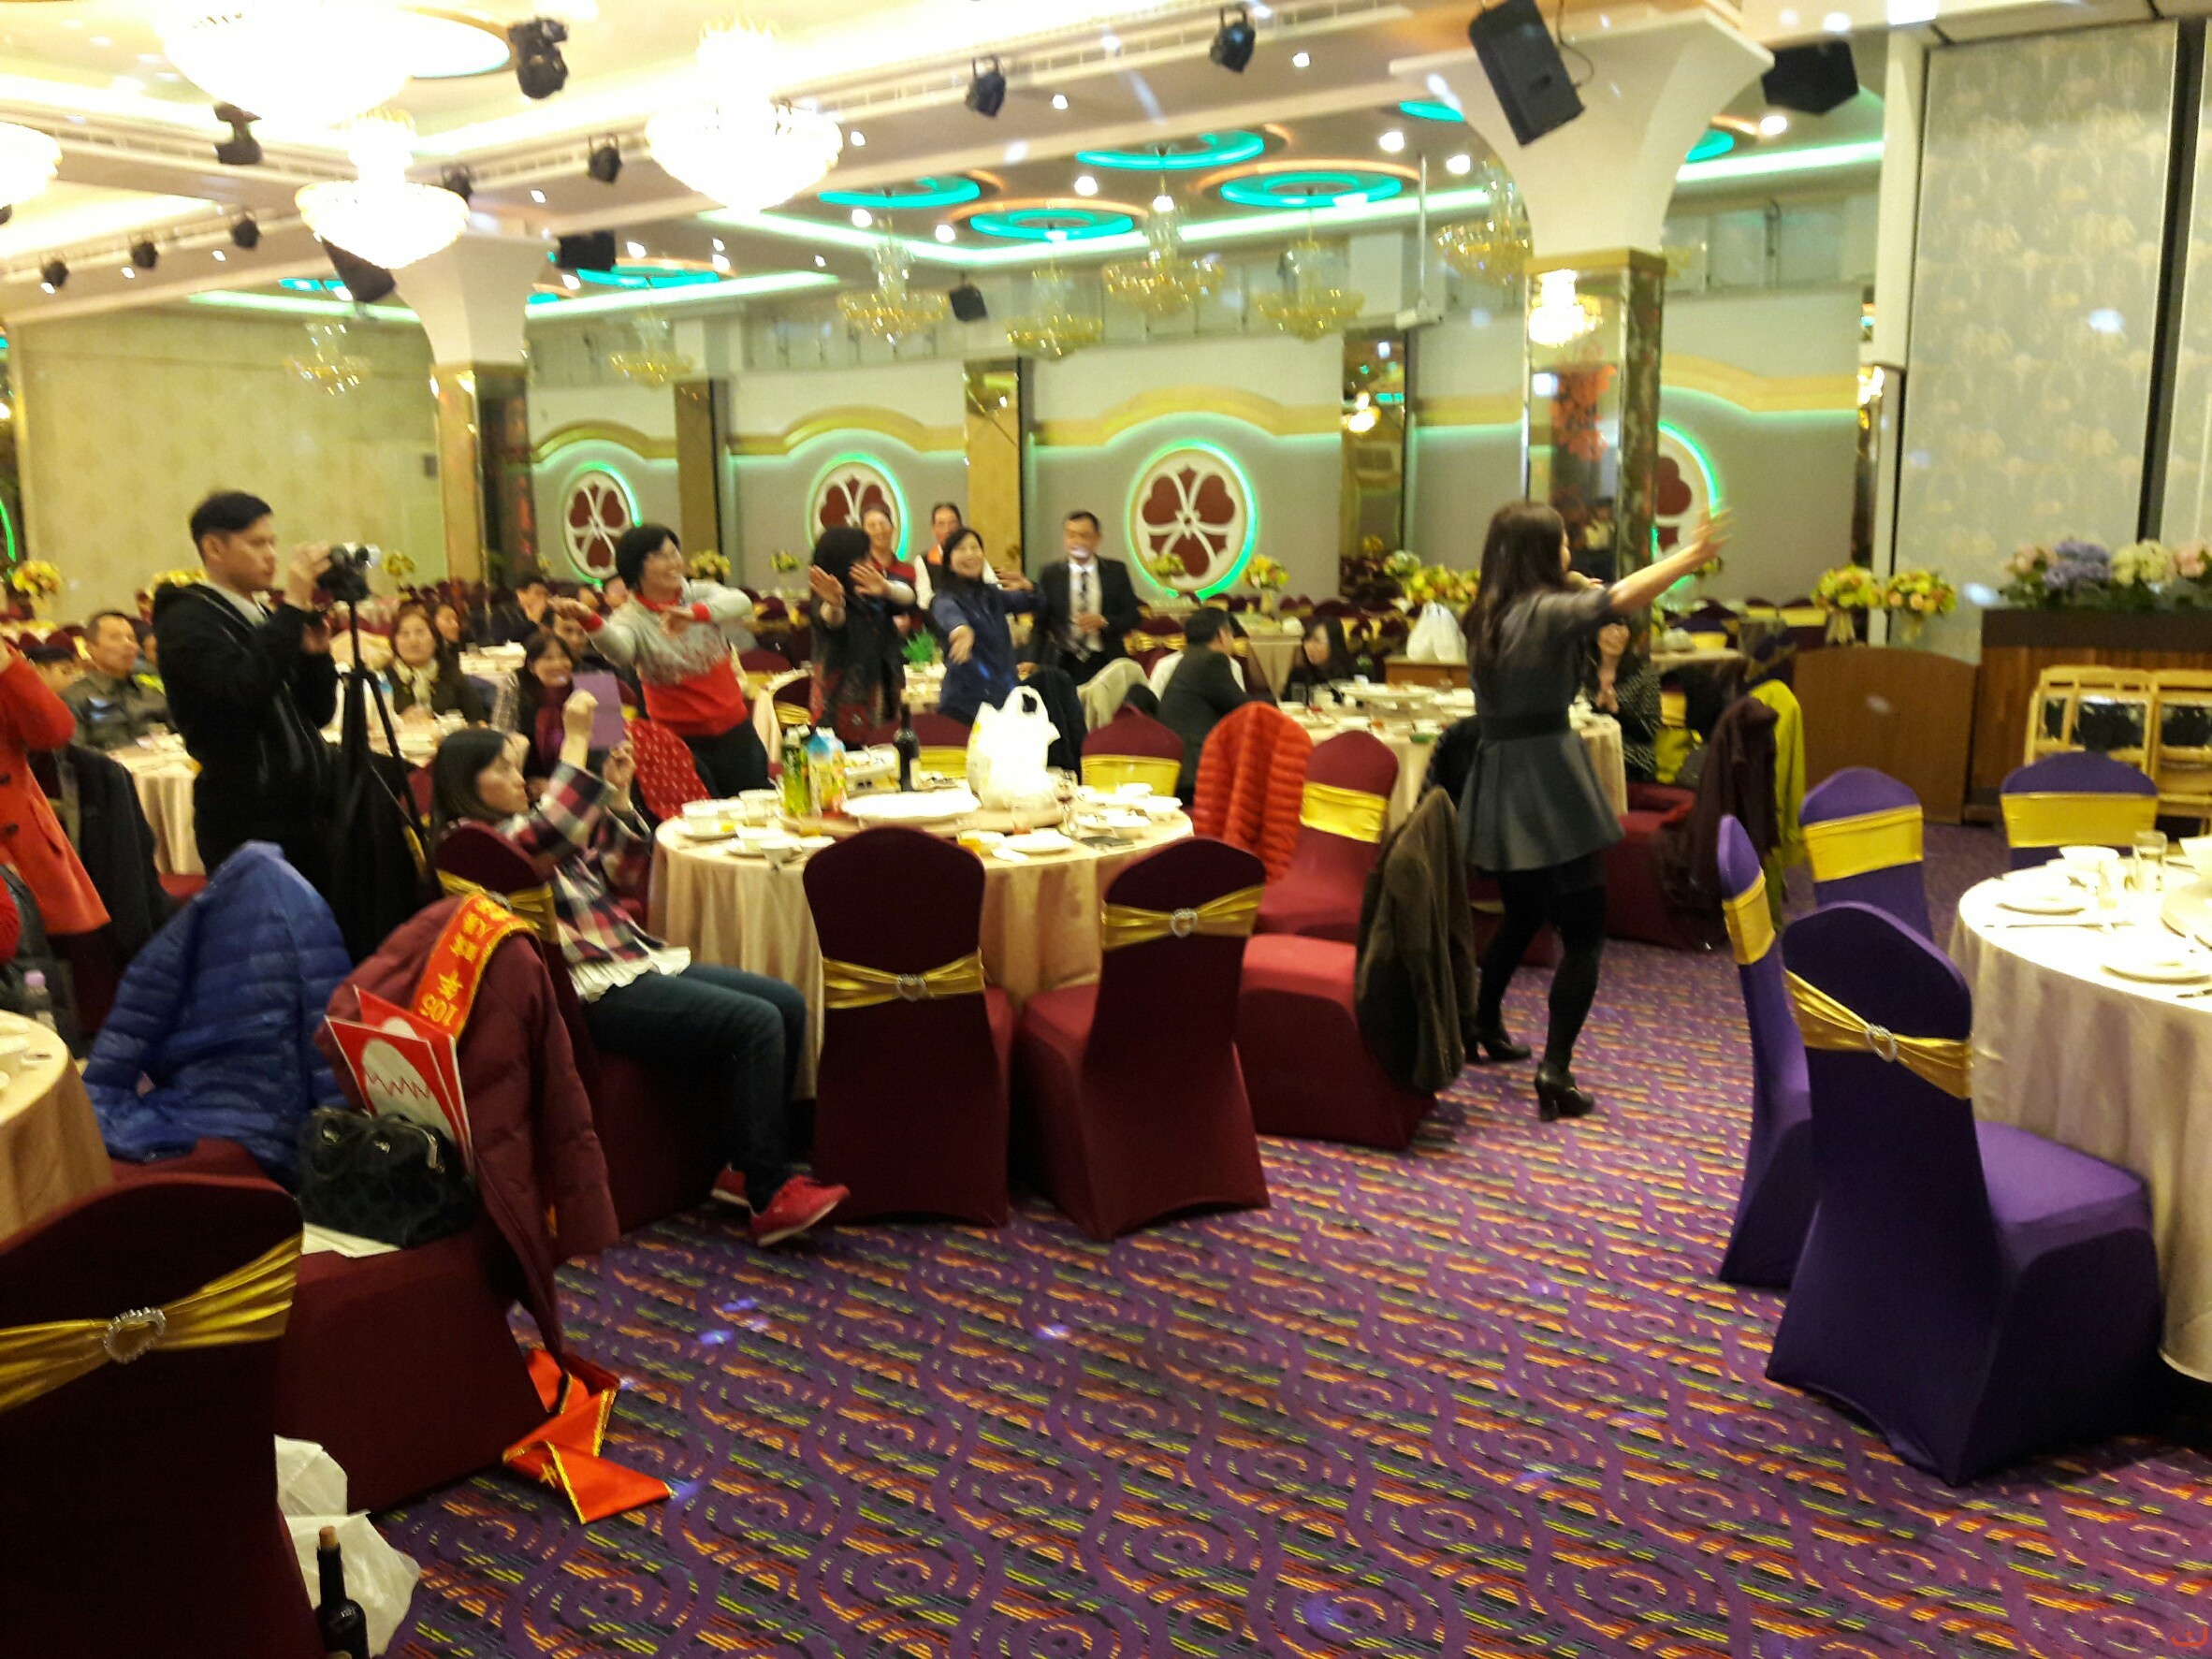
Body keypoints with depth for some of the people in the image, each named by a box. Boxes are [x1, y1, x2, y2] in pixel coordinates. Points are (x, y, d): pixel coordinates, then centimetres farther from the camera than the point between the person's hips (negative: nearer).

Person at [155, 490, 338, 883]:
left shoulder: (264, 618, 18)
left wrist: (316, 649, 0)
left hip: (304, 817, 8)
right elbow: (244, 688, -24)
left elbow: (319, 713, 17)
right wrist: (294, 606, -19)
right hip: (247, 827, -7)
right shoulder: (187, 620, -5)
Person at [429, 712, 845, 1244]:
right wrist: (575, 738, -19)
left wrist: (618, 792, 15)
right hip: (595, 990, -10)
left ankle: (743, 1166, 3)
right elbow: (555, 831, -26)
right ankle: (770, 1195, -17)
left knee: (787, 1005, -2)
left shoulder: (516, 826, 23)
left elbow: (611, 865, 29)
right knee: (754, 1023, -23)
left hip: (638, 960, 10)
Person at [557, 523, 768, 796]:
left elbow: (740, 602, -22)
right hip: (682, 740, -3)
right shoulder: (632, 618, -9)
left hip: (734, 729, 3)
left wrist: (695, 613, -41)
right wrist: (589, 620, -54)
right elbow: (619, 650, -33)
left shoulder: (699, 594, -1)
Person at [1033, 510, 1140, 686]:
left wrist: (1103, 621, -14)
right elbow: (1040, 623, 5)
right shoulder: (1051, 574, 4)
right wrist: (1036, 664, -5)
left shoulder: (1116, 571, 5)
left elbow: (1132, 616, 5)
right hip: (1063, 664, 0)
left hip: (1106, 664, 0)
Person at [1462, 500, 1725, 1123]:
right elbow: (1622, 599, -24)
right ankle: (1555, 1071, -11)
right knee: (1582, 934, -4)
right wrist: (1691, 557, -17)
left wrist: (1573, 589, 15)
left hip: (1498, 785, 8)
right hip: (1547, 787, -8)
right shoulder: (1545, 611, -11)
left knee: (1521, 917, 26)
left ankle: (1483, 1026, 37)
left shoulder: (1489, 616, 12)